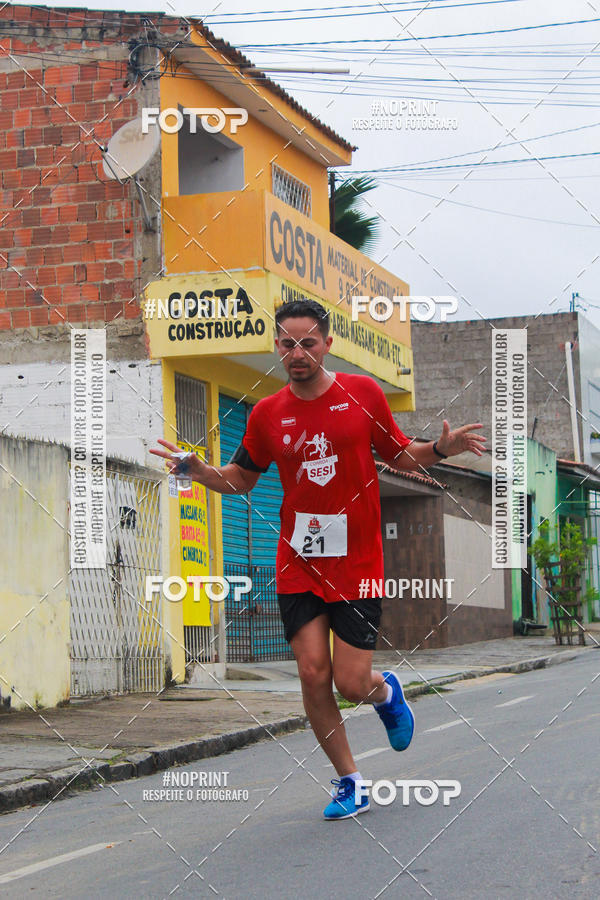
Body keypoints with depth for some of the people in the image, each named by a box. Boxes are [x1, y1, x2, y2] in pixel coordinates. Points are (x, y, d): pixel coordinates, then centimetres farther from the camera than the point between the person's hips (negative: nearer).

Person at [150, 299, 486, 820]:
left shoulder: (364, 393, -2)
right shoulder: (267, 414, 2)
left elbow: (400, 456, 10)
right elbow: (240, 479, 16)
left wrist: (441, 449, -9)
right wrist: (195, 469, -3)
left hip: (357, 565, -2)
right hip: (298, 565, 2)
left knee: (351, 684, -5)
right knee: (313, 674, -5)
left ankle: (386, 692, 33)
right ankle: (349, 781, 14)